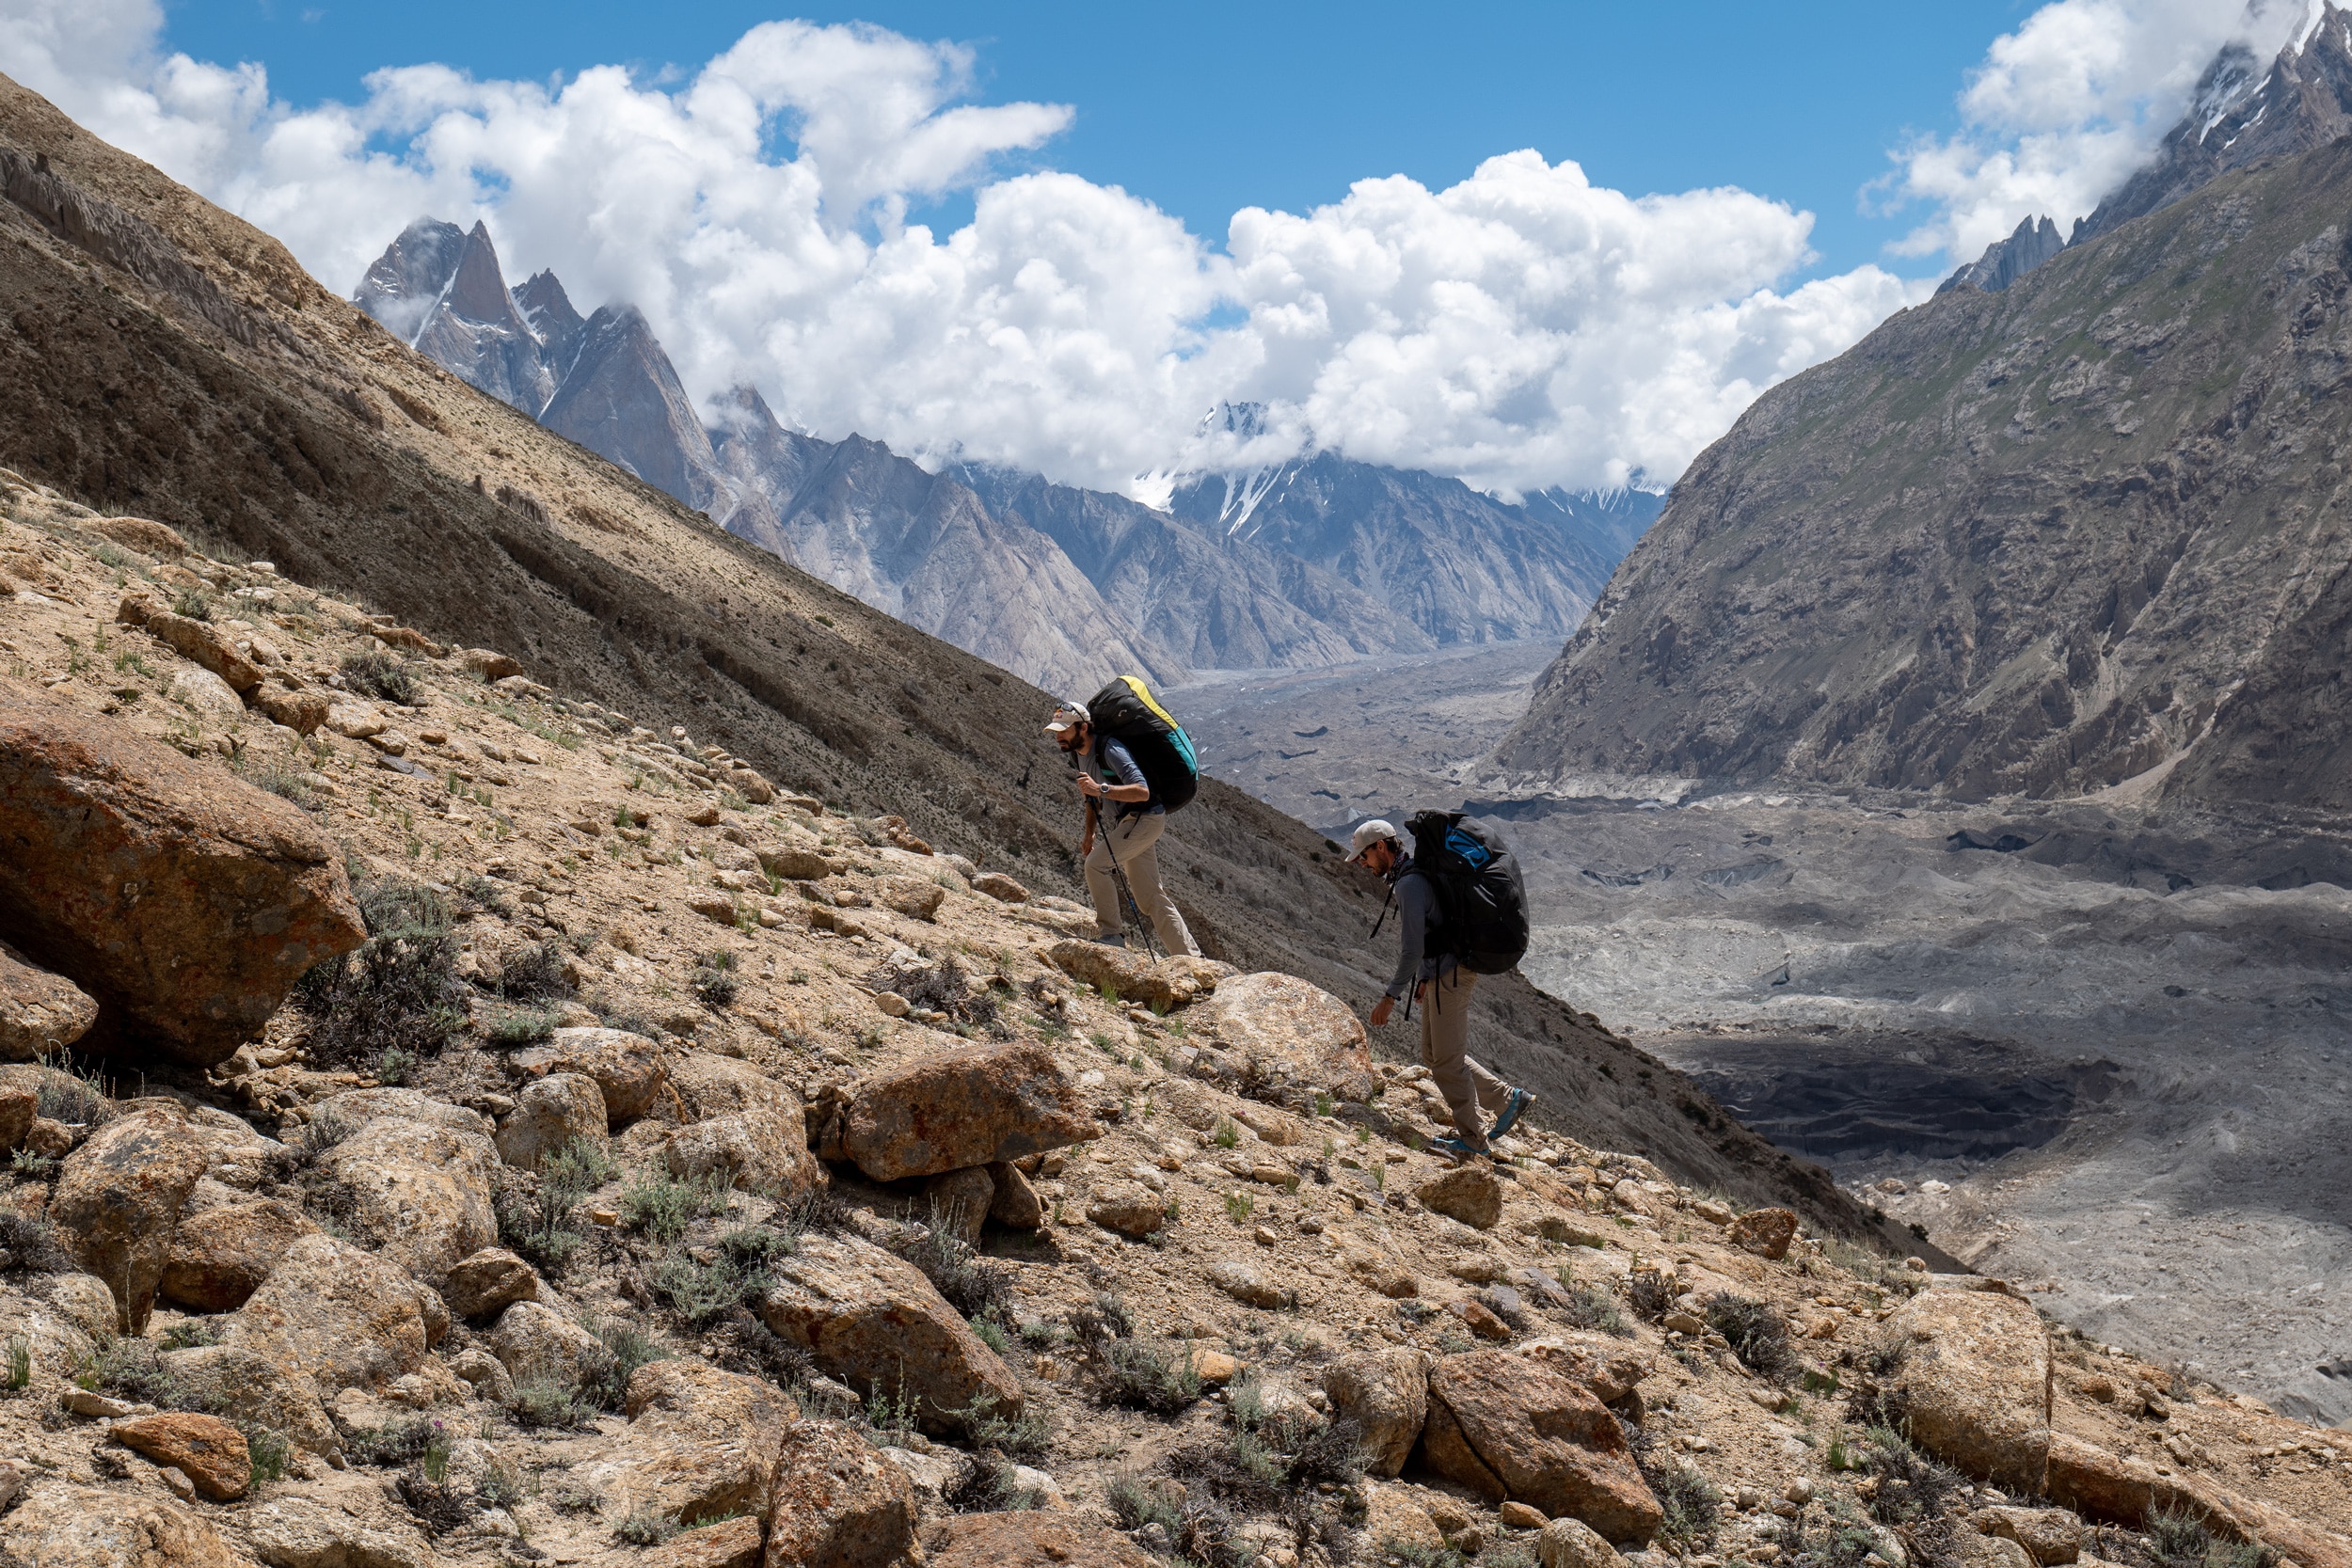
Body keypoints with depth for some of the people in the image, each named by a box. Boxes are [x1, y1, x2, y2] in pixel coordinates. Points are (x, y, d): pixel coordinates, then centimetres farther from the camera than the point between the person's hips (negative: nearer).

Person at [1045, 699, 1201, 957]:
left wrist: (1101, 789, -41)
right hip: (1127, 820, 10)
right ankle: (1190, 956, 13)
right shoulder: (1079, 754, 6)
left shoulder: (1110, 750, -23)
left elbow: (1142, 791, -34)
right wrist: (1089, 833, 12)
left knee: (1096, 864, -21)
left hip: (1146, 817, -10)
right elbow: (1094, 799, 22)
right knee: (1149, 897, 9)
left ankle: (1112, 934, -11)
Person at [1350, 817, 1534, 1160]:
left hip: (1449, 976, -11)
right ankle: (1508, 1100, 21)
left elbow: (1413, 949, -25)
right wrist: (1425, 978, 26)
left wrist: (1390, 997, -23)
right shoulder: (1411, 874, 13)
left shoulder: (1409, 884, -20)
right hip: (1440, 973, 11)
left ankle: (1473, 1139, 9)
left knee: (1447, 1060, -1)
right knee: (1434, 1055, 15)